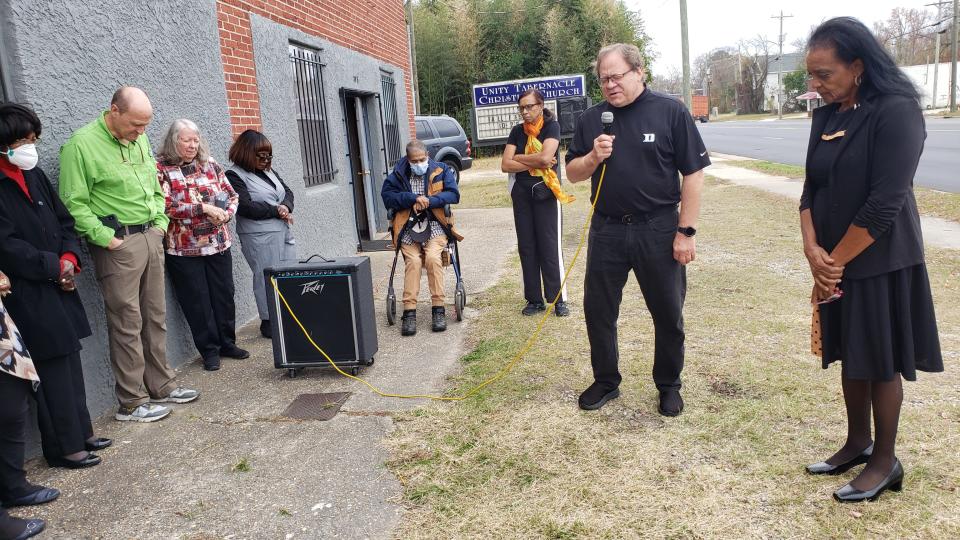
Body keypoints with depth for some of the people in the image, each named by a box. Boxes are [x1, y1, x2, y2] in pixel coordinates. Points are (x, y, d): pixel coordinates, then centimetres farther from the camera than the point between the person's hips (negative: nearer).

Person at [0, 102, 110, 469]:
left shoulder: (35, 176, 10)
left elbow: (64, 222, 13)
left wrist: (69, 258, -3)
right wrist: (54, 266, -12)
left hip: (59, 287, 7)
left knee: (70, 362, 14)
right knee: (53, 370, 0)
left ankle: (80, 431, 27)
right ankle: (64, 447, 12)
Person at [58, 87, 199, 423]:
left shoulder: (140, 140, 11)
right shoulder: (82, 144, -12)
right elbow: (74, 203, -13)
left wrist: (160, 223, 10)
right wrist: (106, 238, -15)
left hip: (150, 238, 7)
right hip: (117, 244, -7)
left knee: (155, 316, 13)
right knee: (127, 323, -2)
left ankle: (162, 386, 25)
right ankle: (131, 403, 8)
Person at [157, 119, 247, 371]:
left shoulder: (210, 164, 8)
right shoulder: (161, 169, -6)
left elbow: (231, 195, 10)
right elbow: (166, 207, -16)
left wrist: (225, 214, -10)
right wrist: (203, 208, -20)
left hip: (218, 244, 4)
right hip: (184, 249, -4)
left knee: (224, 294, 11)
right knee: (197, 301, 4)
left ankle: (227, 343, 26)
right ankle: (209, 350, 17)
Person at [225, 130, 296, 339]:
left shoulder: (268, 170, 16)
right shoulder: (234, 176, -6)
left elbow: (287, 191, 17)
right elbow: (245, 207, -16)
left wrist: (286, 207, -6)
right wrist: (277, 210, -11)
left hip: (283, 231, 7)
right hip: (259, 236, -7)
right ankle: (268, 322, 9)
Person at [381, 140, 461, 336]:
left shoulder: (441, 171, 11)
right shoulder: (398, 175, 13)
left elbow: (453, 194, 0)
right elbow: (387, 196, 1)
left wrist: (429, 200, -13)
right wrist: (413, 198, -10)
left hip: (434, 225, -1)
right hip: (408, 227, 1)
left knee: (433, 257, -27)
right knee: (413, 261, -24)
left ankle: (438, 309, -19)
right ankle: (409, 312, -23)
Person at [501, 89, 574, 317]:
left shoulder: (551, 126, -4)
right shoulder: (517, 130, 9)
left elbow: (545, 156, -19)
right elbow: (505, 165, -1)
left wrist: (518, 157, -5)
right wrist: (535, 163, -10)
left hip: (546, 192, -5)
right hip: (522, 193, 5)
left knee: (550, 247, -5)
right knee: (526, 247, 5)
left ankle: (558, 299, 3)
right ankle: (534, 299, 13)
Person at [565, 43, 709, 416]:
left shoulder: (670, 112, -5)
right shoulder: (591, 119, 6)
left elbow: (693, 173, -6)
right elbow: (572, 173, 10)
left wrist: (686, 231, -9)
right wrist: (593, 157, -12)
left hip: (658, 231, -3)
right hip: (607, 230, 3)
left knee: (668, 314, 8)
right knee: (597, 310, 9)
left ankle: (669, 385, 28)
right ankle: (605, 382, 28)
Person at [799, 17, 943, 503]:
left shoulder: (897, 112, -16)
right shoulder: (826, 117, 6)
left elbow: (884, 204, -21)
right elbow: (811, 190, 5)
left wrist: (836, 260, -14)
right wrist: (813, 251, -9)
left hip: (880, 263, -6)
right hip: (836, 261, 7)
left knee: (881, 362, 6)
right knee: (850, 356, 16)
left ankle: (885, 461, 22)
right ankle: (858, 442, 33)